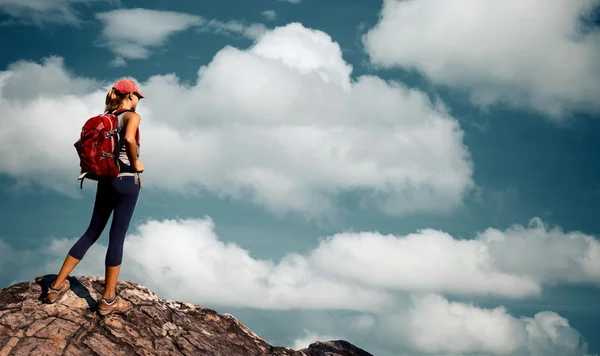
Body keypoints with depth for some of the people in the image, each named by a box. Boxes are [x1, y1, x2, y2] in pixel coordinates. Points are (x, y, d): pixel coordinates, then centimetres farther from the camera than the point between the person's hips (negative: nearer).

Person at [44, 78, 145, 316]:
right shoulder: (132, 116, -10)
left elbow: (79, 144, 13)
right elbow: (129, 139, -31)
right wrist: (135, 164, -17)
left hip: (106, 180, 7)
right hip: (127, 181, -7)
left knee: (92, 232, 14)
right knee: (117, 237, -2)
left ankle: (57, 285, 15)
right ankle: (108, 300, 3)